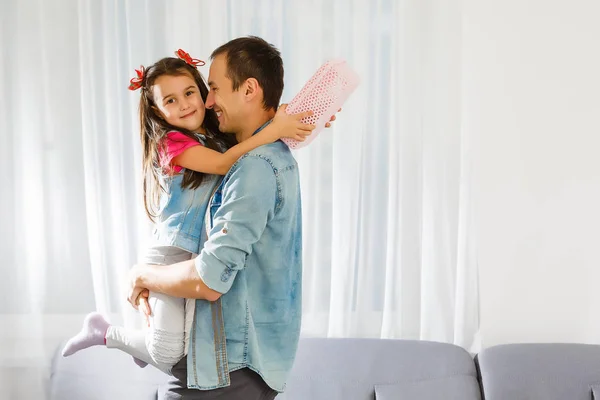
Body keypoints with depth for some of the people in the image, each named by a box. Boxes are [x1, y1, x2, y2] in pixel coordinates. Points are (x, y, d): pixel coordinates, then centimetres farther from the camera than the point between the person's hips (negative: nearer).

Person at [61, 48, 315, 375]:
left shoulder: (218, 138, 10)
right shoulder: (171, 142, -11)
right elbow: (222, 163, -25)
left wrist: (295, 127, -7)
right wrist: (273, 131, -29)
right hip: (173, 255, -7)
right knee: (170, 355, -8)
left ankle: (149, 341, 34)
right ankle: (104, 332, 17)